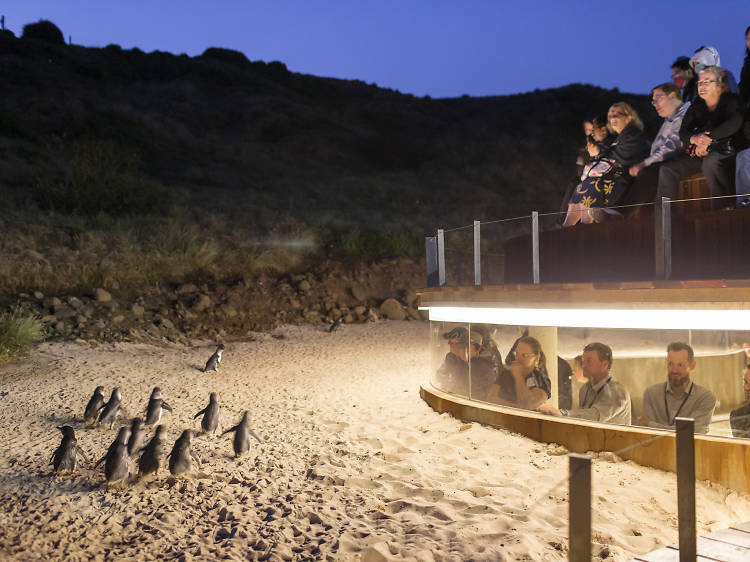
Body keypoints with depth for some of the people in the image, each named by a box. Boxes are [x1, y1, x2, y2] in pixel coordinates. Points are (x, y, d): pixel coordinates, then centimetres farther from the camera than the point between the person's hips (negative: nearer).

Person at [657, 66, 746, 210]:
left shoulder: (731, 101, 0)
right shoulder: (696, 106, 14)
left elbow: (734, 123, -21)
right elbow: (682, 132, 4)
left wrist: (707, 139, -24)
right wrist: (694, 139, -21)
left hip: (726, 150, -6)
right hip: (697, 154, 6)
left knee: (710, 161, -39)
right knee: (667, 168, -11)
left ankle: (721, 209, -35)